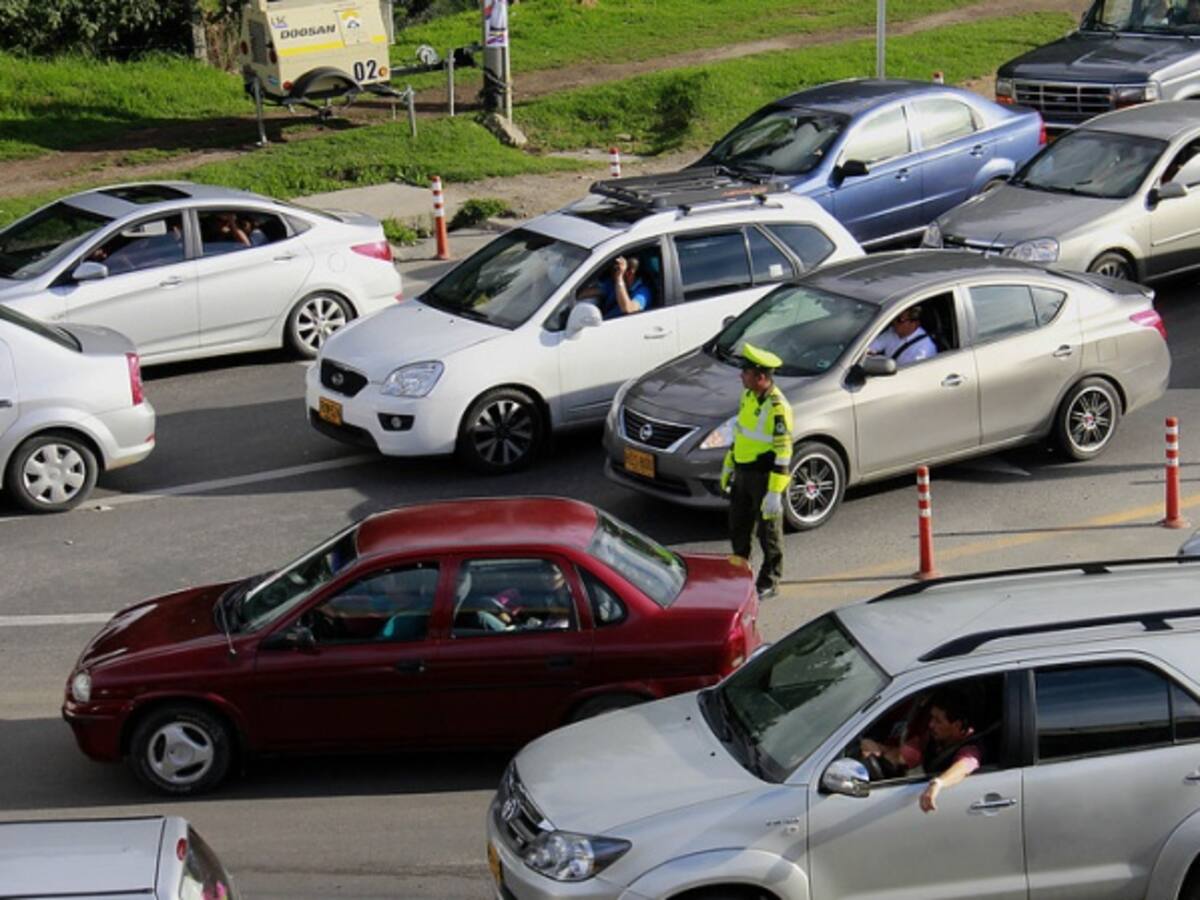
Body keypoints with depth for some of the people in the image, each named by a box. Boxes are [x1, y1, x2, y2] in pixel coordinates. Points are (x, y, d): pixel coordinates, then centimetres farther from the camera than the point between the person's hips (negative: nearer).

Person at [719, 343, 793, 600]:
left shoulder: (777, 407, -24)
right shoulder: (748, 396, 4)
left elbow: (783, 453, -23)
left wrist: (775, 492, -24)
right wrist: (728, 466, 22)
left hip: (765, 477, -9)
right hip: (743, 473, 9)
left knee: (768, 531, 5)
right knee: (738, 526, 19)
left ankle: (769, 582, 19)